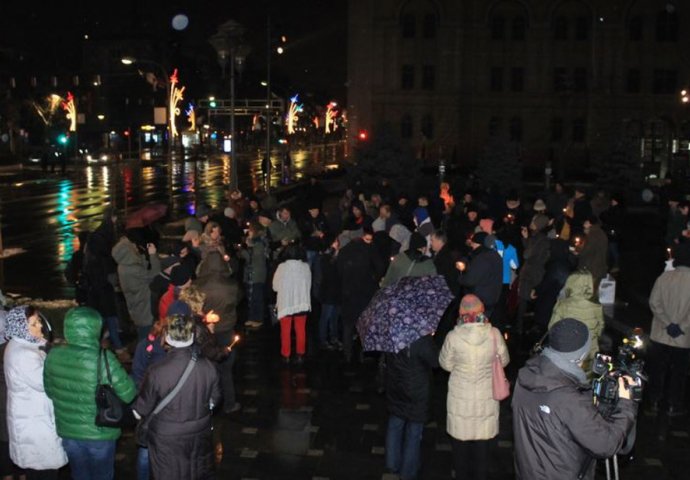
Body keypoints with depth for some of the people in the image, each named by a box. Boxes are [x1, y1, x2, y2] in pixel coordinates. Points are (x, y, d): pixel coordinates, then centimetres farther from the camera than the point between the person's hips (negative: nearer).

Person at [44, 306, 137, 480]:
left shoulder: (54, 355, -13)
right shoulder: (103, 359, -26)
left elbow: (50, 392, 3)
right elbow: (128, 394, -18)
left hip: (68, 430, 4)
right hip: (100, 432, -4)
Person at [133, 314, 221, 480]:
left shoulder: (157, 372, -25)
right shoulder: (208, 366, -16)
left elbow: (142, 409, -12)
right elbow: (214, 399, 0)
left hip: (167, 441, -2)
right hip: (200, 435, 3)